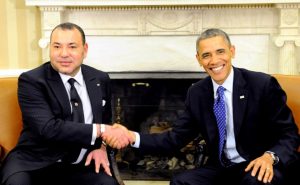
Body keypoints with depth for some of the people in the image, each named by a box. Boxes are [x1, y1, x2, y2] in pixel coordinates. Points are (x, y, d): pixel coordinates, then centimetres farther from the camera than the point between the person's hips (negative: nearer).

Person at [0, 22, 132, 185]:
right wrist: (100, 130, -21)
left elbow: (106, 120, 21)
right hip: (36, 164, -3)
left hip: (82, 165, 4)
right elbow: (49, 128, -21)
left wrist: (101, 146, 1)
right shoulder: (31, 81, -9)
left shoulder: (100, 79, 7)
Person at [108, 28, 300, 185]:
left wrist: (270, 157, -27)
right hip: (219, 169, 4)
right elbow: (177, 137, 1)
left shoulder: (263, 84, -10)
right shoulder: (196, 93, 3)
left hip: (256, 167, -3)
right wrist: (134, 137, -13)